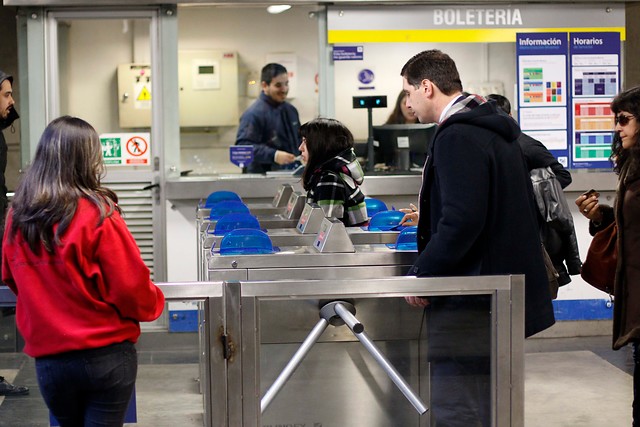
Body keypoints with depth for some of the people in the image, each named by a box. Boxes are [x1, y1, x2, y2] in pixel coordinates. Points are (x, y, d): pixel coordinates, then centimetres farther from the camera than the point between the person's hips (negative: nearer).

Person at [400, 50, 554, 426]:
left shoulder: (457, 137, -16)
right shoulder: (498, 132, 15)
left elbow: (462, 221, -24)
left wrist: (422, 275, -15)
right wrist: (430, 217, 25)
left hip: (470, 301, -10)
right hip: (506, 292, 10)